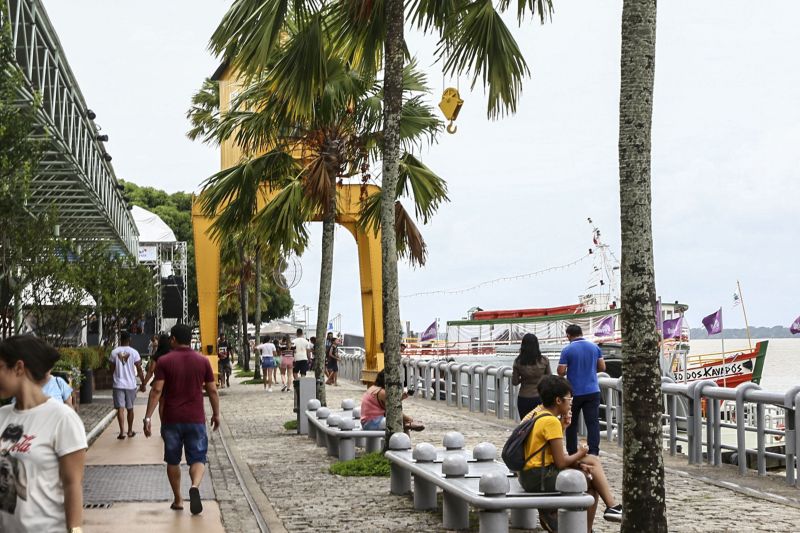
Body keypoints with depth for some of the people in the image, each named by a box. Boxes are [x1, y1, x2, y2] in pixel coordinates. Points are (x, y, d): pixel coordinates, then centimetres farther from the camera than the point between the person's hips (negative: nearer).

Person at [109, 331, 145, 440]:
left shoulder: (114, 352, -2)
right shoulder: (134, 352, -4)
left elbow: (112, 369, 4)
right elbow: (139, 369, -4)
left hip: (118, 384, -1)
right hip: (131, 384, 1)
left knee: (120, 408, -2)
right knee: (130, 408, 14)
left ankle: (122, 431, -14)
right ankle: (130, 431, 22)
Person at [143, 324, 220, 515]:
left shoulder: (164, 361, -3)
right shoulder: (202, 361, 2)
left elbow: (156, 390, -10)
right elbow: (212, 390, 4)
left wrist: (148, 417, -9)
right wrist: (216, 414, 15)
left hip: (171, 419, 0)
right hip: (196, 419, 0)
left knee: (173, 460, 14)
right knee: (197, 458, 5)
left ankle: (178, 500, 20)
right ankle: (195, 486, -24)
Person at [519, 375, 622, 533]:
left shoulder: (535, 414, 10)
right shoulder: (551, 421, -18)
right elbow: (561, 462, -17)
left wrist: (562, 426, 3)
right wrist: (579, 454, 2)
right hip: (541, 478, -9)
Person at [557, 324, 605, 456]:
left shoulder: (567, 350, -10)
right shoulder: (595, 347, 2)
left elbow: (561, 372, -11)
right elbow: (602, 367, 7)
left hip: (574, 392, -2)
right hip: (592, 391, 2)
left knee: (571, 424, 12)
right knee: (593, 423, -2)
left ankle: (572, 452, 18)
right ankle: (593, 452, -11)